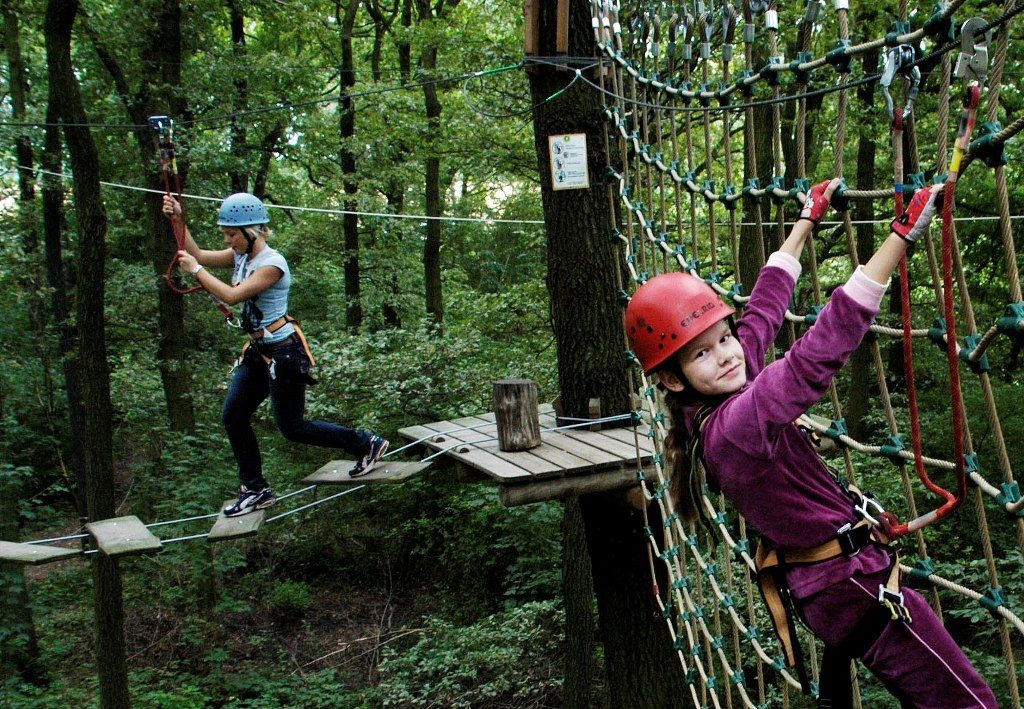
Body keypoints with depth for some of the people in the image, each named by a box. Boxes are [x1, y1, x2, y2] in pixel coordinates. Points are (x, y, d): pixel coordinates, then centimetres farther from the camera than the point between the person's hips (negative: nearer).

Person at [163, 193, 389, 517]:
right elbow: (198, 254, 9)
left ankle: (367, 444, 16)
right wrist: (178, 218, -1)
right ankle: (255, 490, 16)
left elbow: (232, 295, -27)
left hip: (284, 352, -9)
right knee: (232, 416, 5)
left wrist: (195, 270, -19)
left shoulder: (272, 264, -22)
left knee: (291, 427, 0)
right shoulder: (241, 256, 4)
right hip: (258, 351, 9)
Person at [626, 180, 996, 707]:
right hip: (856, 584, -10)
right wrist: (903, 233, -36)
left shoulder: (709, 414, -1)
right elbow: (821, 348, -36)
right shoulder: (737, 425, -28)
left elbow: (763, 308, 9)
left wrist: (806, 221, 20)